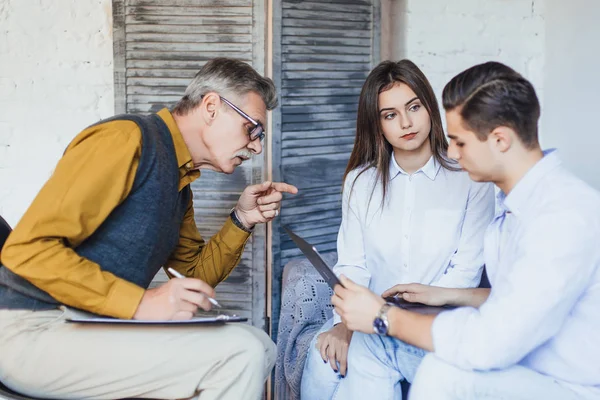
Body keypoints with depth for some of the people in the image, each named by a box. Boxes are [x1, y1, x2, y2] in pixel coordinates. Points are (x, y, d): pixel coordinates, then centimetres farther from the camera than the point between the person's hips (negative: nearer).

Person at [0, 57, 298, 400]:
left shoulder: (180, 182, 13)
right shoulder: (127, 140, -14)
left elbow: (197, 274, 22)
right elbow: (28, 248, -21)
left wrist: (242, 220, 6)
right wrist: (142, 303, -25)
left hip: (103, 328, 9)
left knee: (260, 348, 7)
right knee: (240, 354, -19)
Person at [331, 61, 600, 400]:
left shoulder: (566, 216, -26)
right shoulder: (523, 202, 6)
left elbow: (492, 341, -29)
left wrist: (384, 318, -18)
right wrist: (446, 295, 11)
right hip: (526, 368, 9)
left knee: (443, 372, -30)